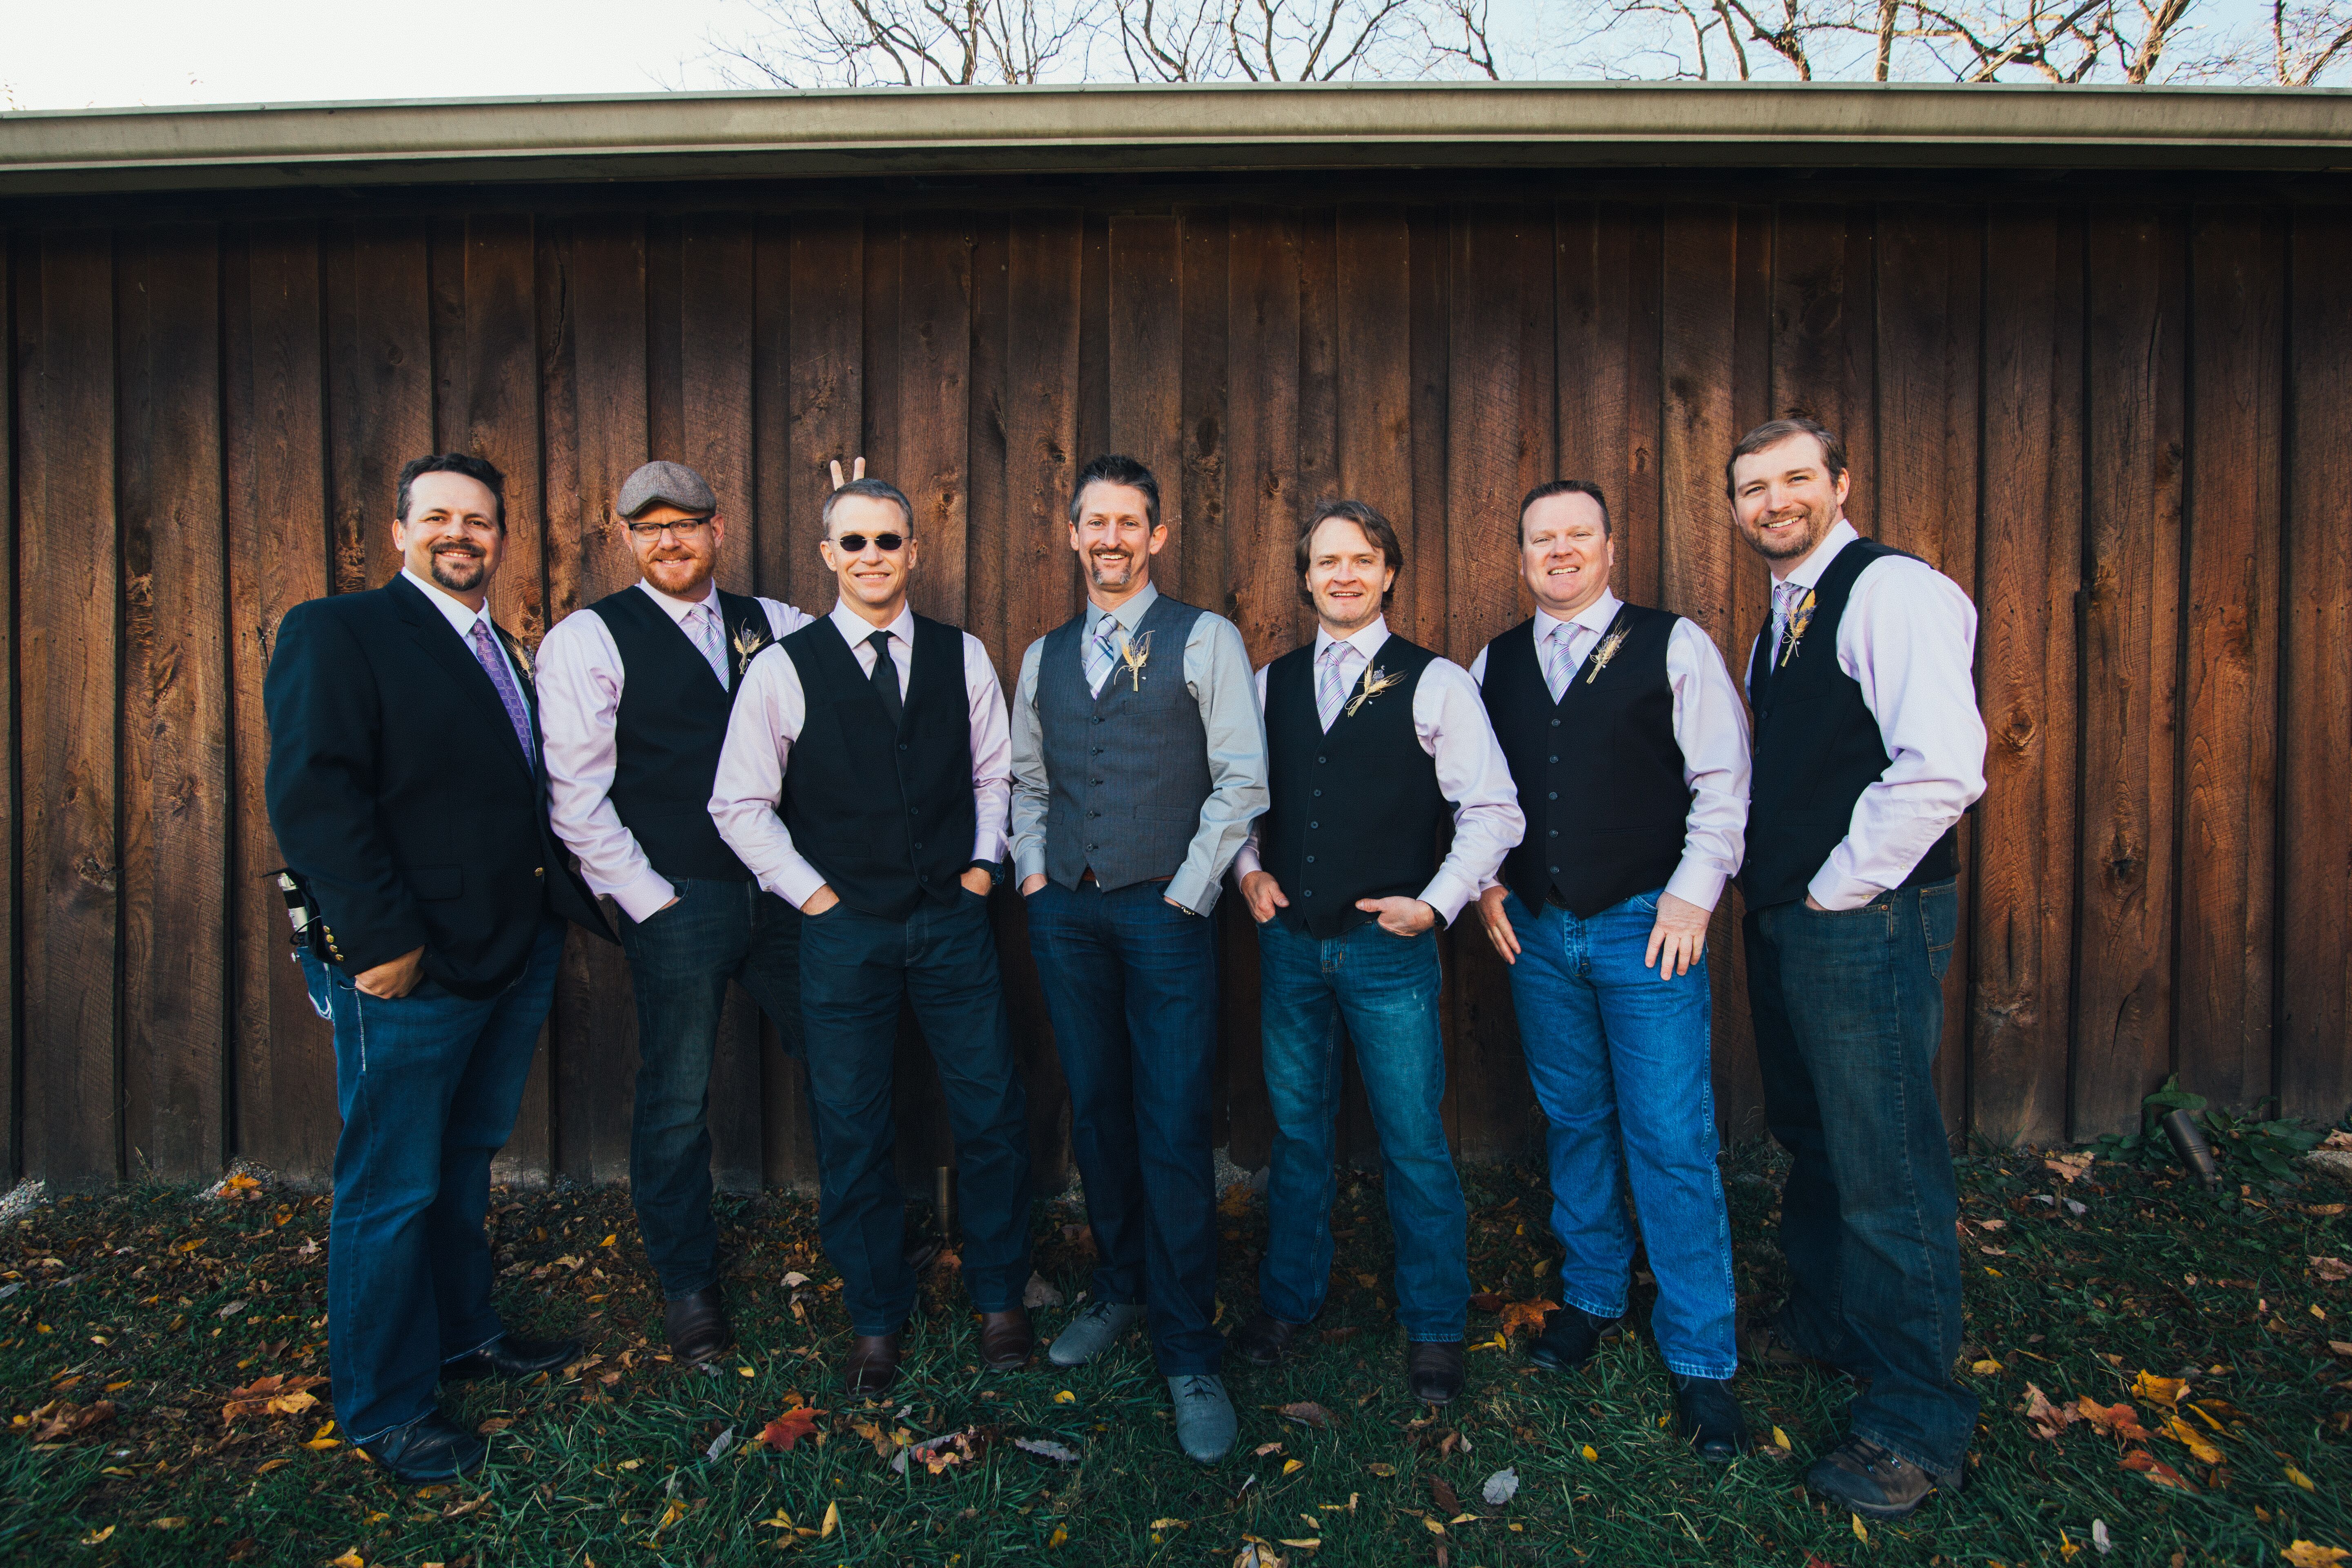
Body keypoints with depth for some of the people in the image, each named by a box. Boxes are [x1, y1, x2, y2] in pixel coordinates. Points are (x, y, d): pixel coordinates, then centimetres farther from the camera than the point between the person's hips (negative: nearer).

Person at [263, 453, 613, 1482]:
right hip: (412, 971, -7)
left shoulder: (505, 655, 16)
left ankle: (461, 1336, 38)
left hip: (515, 954, 8)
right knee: (392, 1190, 5)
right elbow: (314, 794, -17)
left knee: (466, 1162, 21)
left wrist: (575, 905, 8)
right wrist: (381, 940, -21)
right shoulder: (337, 632, -7)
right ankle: (384, 1406, 21)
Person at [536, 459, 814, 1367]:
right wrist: (647, 898, -8)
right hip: (677, 901, -4)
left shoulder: (773, 625, 11)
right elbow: (576, 796, -6)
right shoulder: (587, 639, -2)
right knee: (677, 1097, 7)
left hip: (783, 890, 4)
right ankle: (687, 1285, 29)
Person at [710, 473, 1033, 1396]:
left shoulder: (962, 657, 5)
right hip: (844, 929, -1)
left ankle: (998, 1298, 30)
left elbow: (995, 775, 12)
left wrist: (982, 866, 1)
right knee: (853, 1132, 9)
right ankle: (876, 1320, 30)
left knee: (993, 1115, 7)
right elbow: (740, 805, 0)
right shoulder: (783, 668, -2)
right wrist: (812, 893, -4)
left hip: (954, 919, 2)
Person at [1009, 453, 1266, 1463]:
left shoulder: (1205, 641, 0)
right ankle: (1120, 1289, 32)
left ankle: (1187, 1352, 10)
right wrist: (1033, 873, 6)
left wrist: (1186, 893, -9)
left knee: (1173, 1130, -3)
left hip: (1163, 911, -4)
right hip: (1065, 912, 5)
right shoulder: (1045, 656, 15)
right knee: (1096, 1113, 13)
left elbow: (1240, 779, -5)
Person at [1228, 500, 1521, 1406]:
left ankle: (1433, 1329, 24)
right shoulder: (1270, 684, 9)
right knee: (1297, 1129, 15)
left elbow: (1494, 810, -3)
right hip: (1288, 939, 4)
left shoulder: (1435, 683, -3)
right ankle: (1287, 1301, 32)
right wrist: (1248, 869, 2)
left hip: (1389, 946, -3)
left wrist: (1437, 903, -10)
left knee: (1414, 1141, 4)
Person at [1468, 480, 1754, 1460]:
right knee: (1573, 1123, 15)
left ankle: (1700, 1359, 14)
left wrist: (1693, 896, -10)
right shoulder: (1493, 665, 9)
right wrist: (1484, 882, 5)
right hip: (1535, 931, 4)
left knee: (1671, 1140, -1)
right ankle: (1591, 1296, 34)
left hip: (1647, 928, -3)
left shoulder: (1672, 645, -1)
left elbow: (1724, 779, -4)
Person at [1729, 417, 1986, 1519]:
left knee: (1885, 1170, 0)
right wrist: (1766, 886, 14)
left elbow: (1943, 767, -25)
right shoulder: (1779, 622, 15)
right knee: (1810, 1139, 21)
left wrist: (1836, 890, -17)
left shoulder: (1893, 591, -14)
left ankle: (1917, 1421, 16)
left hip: (1865, 923, -9)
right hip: (1783, 921, 9)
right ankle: (1826, 1319, 41)